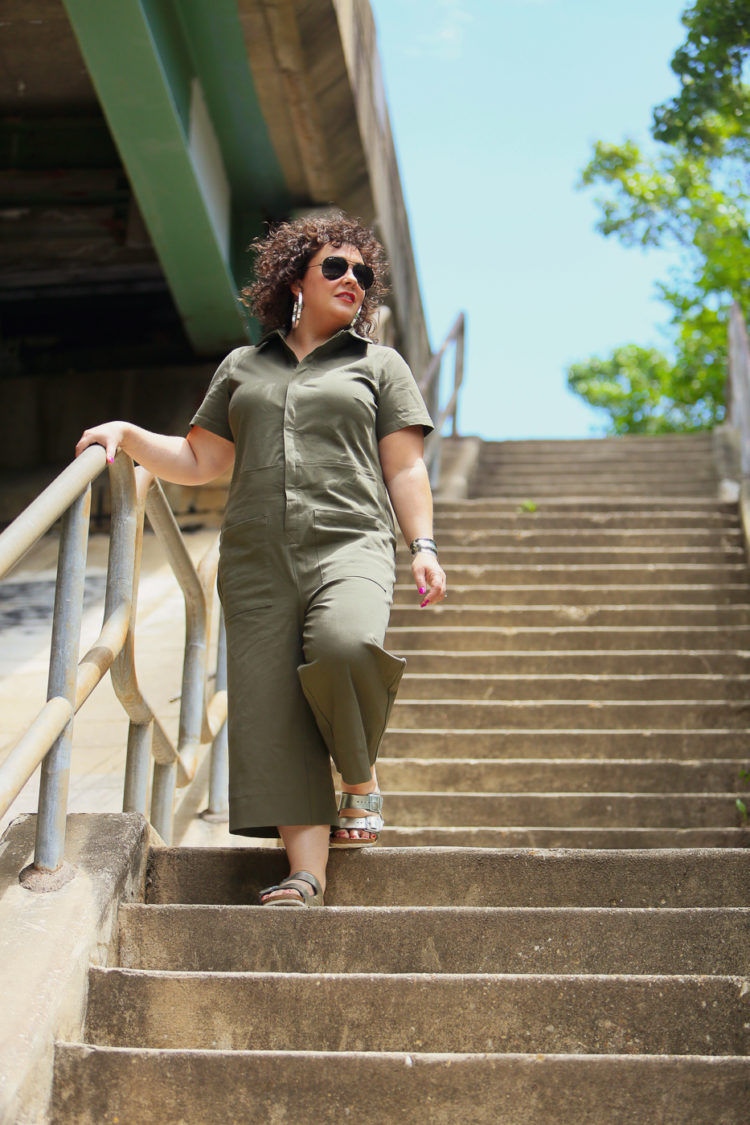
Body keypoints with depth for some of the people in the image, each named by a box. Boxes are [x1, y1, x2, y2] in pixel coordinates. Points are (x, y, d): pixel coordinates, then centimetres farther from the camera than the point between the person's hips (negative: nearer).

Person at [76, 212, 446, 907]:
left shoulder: (379, 364, 18)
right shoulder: (242, 367, 23)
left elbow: (405, 467, 12)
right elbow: (199, 463, 23)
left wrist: (423, 547, -2)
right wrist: (127, 434, 9)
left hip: (350, 544, -2)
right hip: (258, 563, 3)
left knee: (344, 644, -33)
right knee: (273, 714, -9)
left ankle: (361, 780, -7)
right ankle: (306, 875, -8)